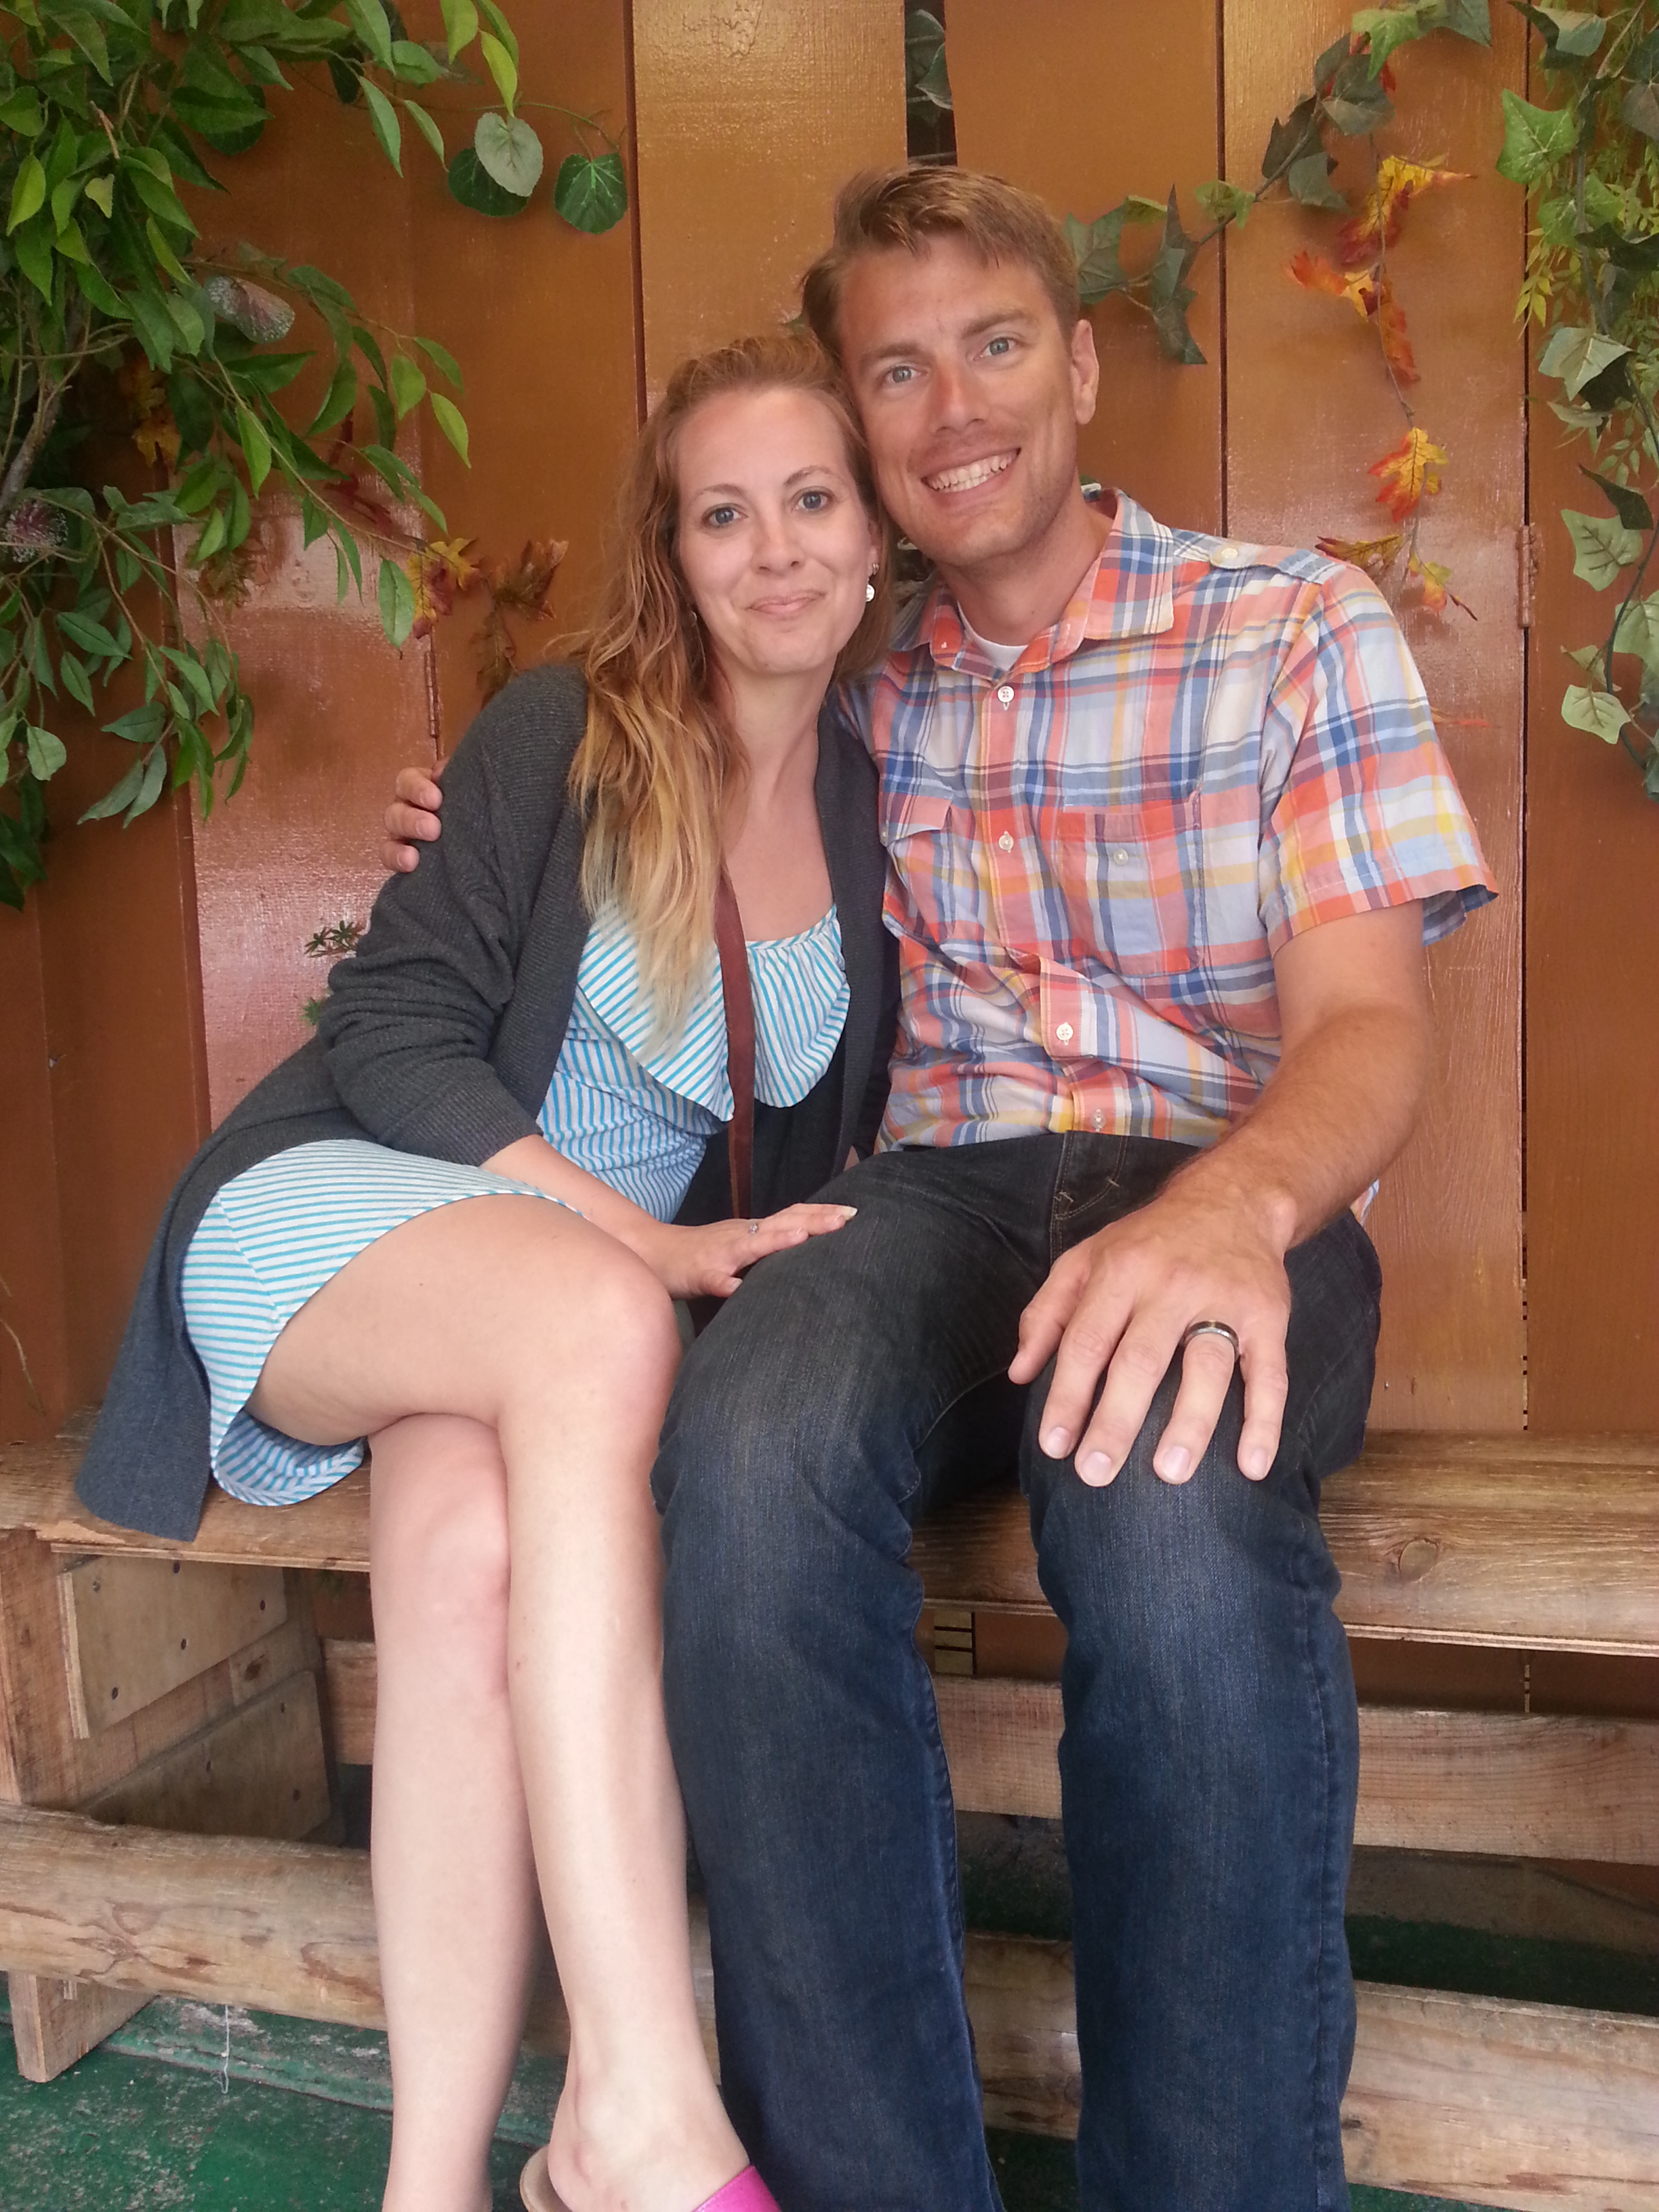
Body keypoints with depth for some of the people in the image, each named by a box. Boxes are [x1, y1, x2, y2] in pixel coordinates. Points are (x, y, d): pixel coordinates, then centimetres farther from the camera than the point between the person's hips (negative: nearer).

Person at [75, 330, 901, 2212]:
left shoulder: (881, 823, 9)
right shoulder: (562, 738, -1)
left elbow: (833, 1146, 13)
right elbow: (396, 1031, -8)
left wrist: (724, 1260, -9)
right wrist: (648, 1248, -20)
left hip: (635, 1272, 3)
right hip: (330, 1215, -2)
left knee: (479, 1543, -35)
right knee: (590, 1326, -39)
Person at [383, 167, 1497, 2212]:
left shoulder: (1295, 628, 7)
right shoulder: (854, 694, 18)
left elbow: (1364, 1021, -4)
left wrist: (1235, 1204, -28)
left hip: (1225, 1200, -2)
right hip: (936, 1198, 3)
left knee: (1170, 1484, -39)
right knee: (749, 1446, -34)